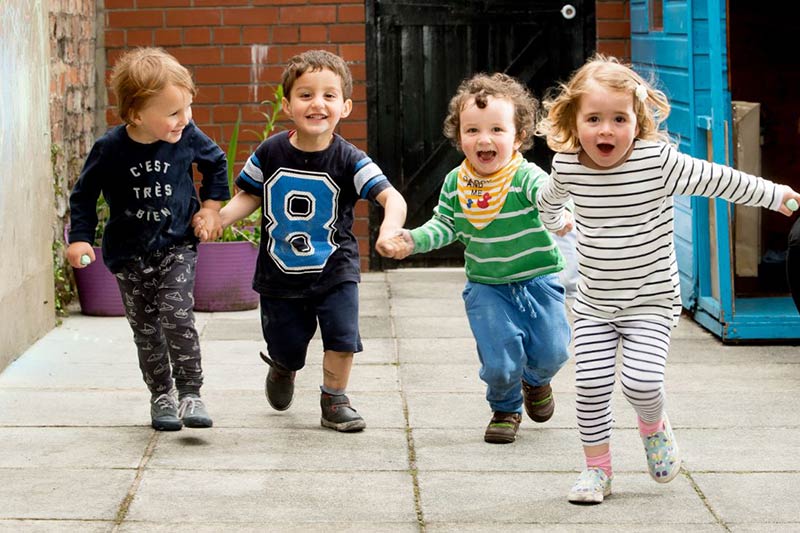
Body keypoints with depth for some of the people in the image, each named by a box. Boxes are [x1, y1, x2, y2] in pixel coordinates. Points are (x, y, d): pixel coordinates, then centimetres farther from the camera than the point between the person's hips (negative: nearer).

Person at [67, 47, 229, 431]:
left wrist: (211, 204, 3)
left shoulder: (188, 137, -14)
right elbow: (84, 193, -2)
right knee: (145, 328, 8)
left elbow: (215, 161, 9)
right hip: (129, 252, 1)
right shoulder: (110, 149, -18)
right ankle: (161, 394, 23)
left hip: (177, 245, 0)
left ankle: (190, 392, -6)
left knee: (177, 315, -16)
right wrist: (80, 237, -10)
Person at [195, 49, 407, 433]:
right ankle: (283, 368, 49)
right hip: (279, 272, 1)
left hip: (334, 269, -1)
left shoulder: (348, 160, -16)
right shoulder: (270, 153, -10)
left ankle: (334, 400, 14)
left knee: (342, 334, -12)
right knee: (286, 347, 11)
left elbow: (391, 197, -24)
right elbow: (249, 195, 5)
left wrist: (389, 230, -44)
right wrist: (219, 218, -12)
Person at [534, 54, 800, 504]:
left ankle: (654, 425, 18)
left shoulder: (658, 161, -17)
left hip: (651, 302, -3)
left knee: (641, 379, -17)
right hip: (594, 304, 3)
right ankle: (597, 469, 15)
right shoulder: (568, 167, -6)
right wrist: (556, 223, 37)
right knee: (591, 386, -4)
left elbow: (718, 180, -5)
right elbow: (550, 197, 20)